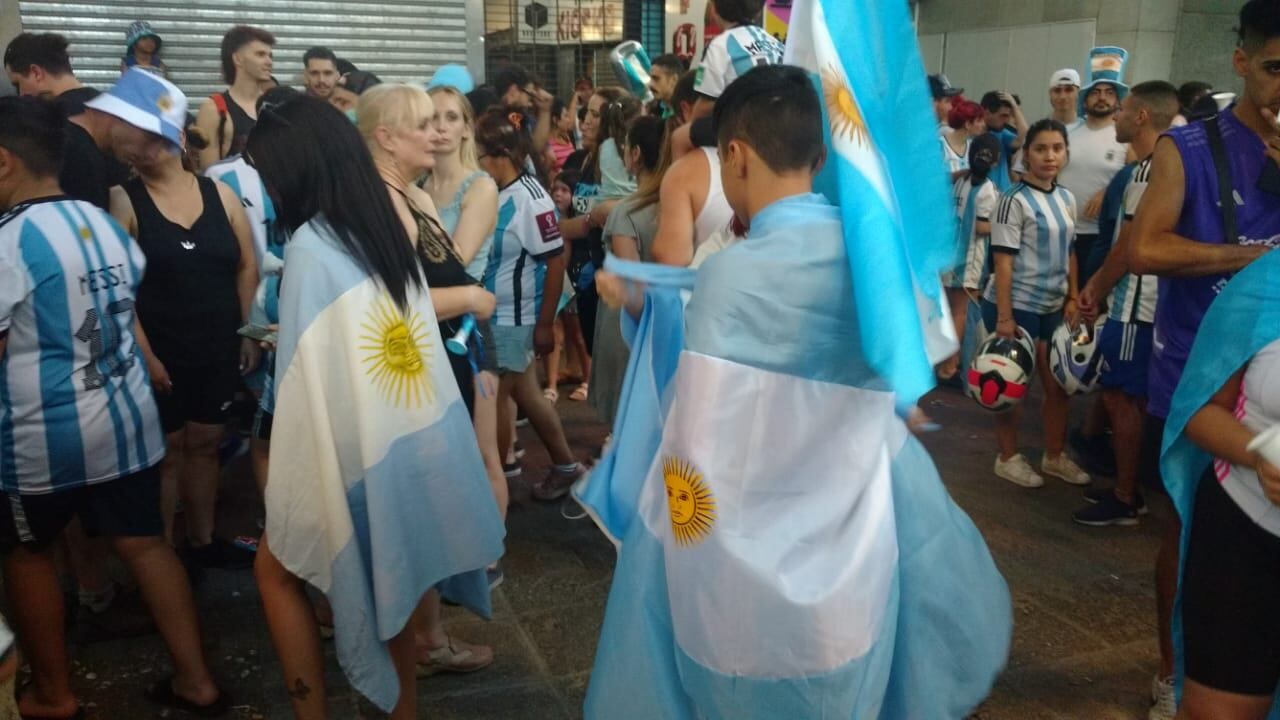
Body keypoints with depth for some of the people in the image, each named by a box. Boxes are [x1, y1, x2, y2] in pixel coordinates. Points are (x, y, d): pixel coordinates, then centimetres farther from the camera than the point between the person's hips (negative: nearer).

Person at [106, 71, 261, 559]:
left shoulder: (219, 193, 3)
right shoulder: (123, 201, -6)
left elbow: (247, 266, 7)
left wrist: (248, 333, 4)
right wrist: (144, 354, -14)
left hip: (219, 351, 3)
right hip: (160, 355, -3)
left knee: (204, 445, 14)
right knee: (165, 451, 6)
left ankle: (203, 541, 29)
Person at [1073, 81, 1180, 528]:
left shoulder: (1151, 169, -17)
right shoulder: (1158, 166, 15)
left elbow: (1129, 246, -17)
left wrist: (1096, 295, -6)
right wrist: (1094, 286, 17)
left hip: (1135, 303, -10)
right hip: (1136, 299, 10)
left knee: (1121, 397, -3)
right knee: (1127, 397, 14)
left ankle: (1125, 501, 6)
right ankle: (1126, 490, 24)